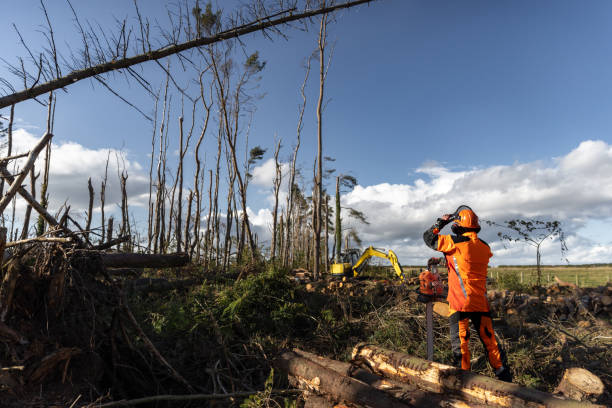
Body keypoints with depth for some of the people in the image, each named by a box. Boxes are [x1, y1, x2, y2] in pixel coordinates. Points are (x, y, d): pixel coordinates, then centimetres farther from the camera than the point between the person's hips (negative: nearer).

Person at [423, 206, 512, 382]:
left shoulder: (455, 242, -11)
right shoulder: (485, 247, 7)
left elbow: (428, 237, -2)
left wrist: (441, 222, 10)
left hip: (460, 302, -6)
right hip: (481, 302, 6)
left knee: (460, 342, 2)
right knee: (489, 340, 16)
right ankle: (505, 376, 22)